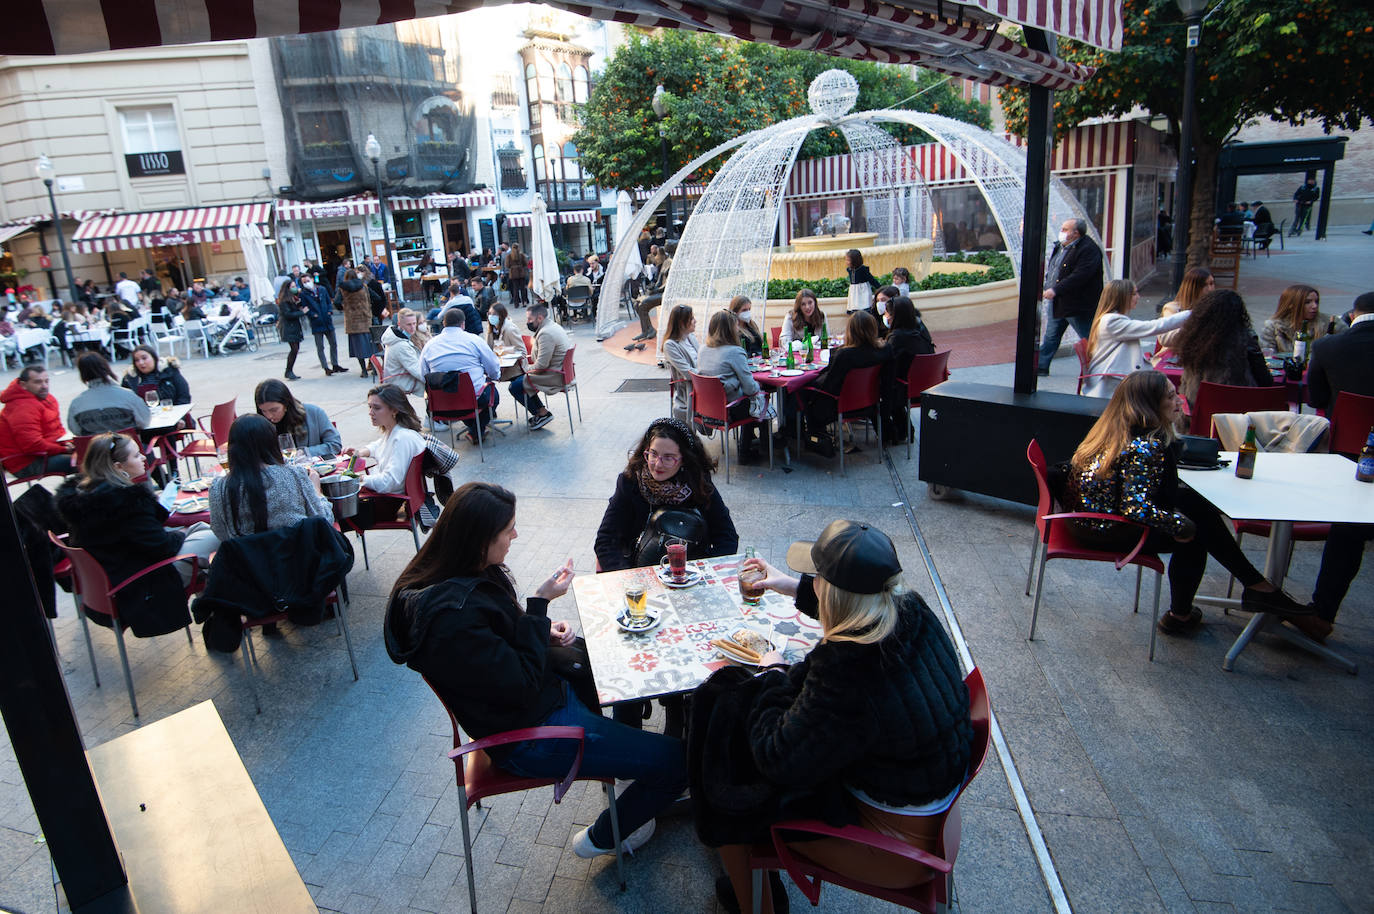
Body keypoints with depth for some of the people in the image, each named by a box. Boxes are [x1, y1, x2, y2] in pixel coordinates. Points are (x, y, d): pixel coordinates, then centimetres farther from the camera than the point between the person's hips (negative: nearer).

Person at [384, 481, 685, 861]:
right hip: (531, 736, -10)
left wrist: (544, 631, -3)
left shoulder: (464, 576, -3)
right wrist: (540, 605, -23)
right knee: (676, 759, -8)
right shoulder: (452, 617, -33)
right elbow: (522, 684, -27)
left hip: (549, 690, 10)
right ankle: (604, 837, 17)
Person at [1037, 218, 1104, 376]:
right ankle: (1041, 366, 22)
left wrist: (1056, 290, -29)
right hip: (1057, 303, 9)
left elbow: (1080, 276, -27)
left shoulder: (1088, 249, -19)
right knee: (1051, 336, 14)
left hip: (1078, 304, -9)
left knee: (1089, 338, 0)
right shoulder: (1060, 246, 11)